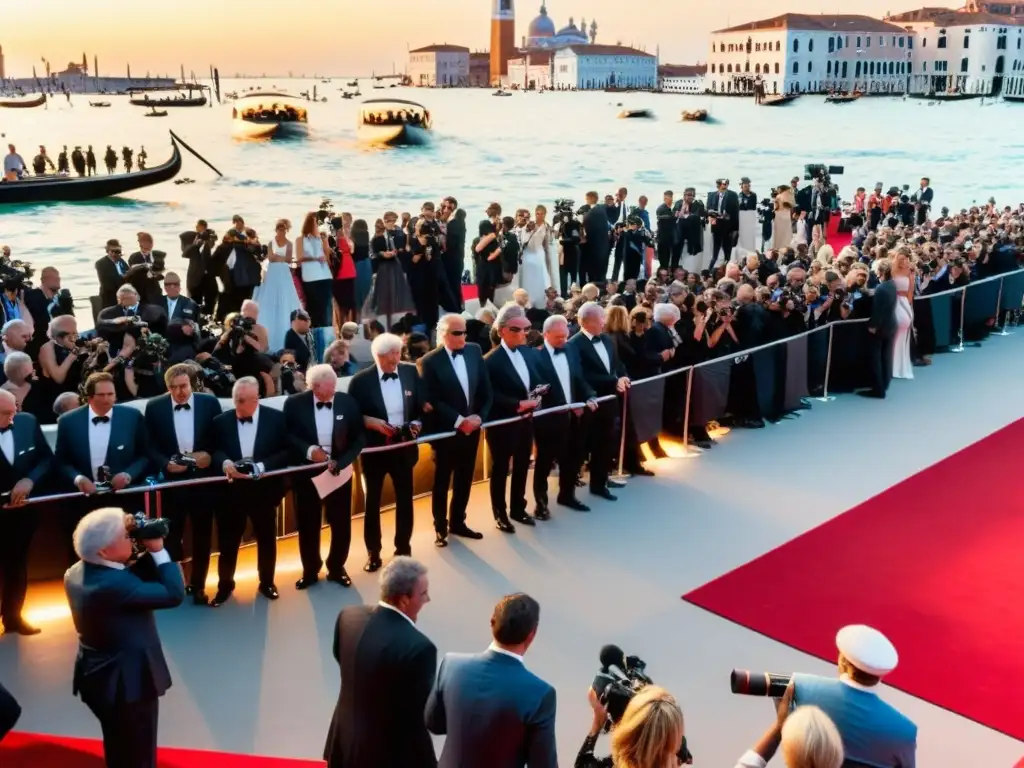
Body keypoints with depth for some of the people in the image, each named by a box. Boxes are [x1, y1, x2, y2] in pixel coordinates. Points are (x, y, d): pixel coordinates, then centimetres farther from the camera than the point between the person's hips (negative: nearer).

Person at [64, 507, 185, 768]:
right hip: (127, 682, -9)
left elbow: (135, 582, 4)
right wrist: (158, 550, -21)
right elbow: (174, 595, -28)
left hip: (98, 677, 9)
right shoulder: (113, 584, -32)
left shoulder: (77, 573, -3)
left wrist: (148, 553, -9)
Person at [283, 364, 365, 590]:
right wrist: (308, 450, -21)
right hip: (306, 473, -1)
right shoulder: (295, 404, -7)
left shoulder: (348, 403, -5)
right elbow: (287, 436, -5)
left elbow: (359, 438, -2)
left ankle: (336, 569, 28)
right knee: (308, 525, 8)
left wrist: (341, 462, -15)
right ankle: (310, 571, 27)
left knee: (341, 524, 8)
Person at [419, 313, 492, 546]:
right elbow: (432, 401, -15)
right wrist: (458, 421, -19)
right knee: (442, 482, 9)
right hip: (445, 431, -5)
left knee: (465, 480, 15)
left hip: (472, 428, 5)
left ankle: (457, 522, 31)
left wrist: (479, 416, -9)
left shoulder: (474, 351, 2)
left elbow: (486, 389, 4)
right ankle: (440, 528, 22)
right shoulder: (430, 361, -13)